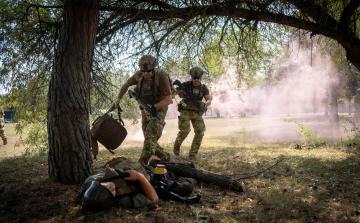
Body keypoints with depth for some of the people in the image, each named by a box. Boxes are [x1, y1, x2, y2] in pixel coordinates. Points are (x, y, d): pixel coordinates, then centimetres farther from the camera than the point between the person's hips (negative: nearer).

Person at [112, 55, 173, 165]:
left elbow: (168, 99, -22)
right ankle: (166, 158, 18)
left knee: (150, 136, -22)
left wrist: (153, 107, -32)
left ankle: (142, 162, -21)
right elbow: (126, 85, 15)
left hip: (159, 109, -6)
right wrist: (118, 99, 10)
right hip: (145, 111, 6)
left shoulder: (161, 77, -21)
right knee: (150, 139, 3)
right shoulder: (139, 75, -5)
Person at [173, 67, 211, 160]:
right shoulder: (187, 84, -7)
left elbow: (209, 101, -7)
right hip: (186, 111, -3)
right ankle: (177, 144, 13)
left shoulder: (204, 88, 0)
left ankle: (192, 154, 3)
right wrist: (179, 92, -24)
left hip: (197, 113, 3)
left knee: (200, 133, -9)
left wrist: (204, 104, -32)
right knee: (185, 130, -19)